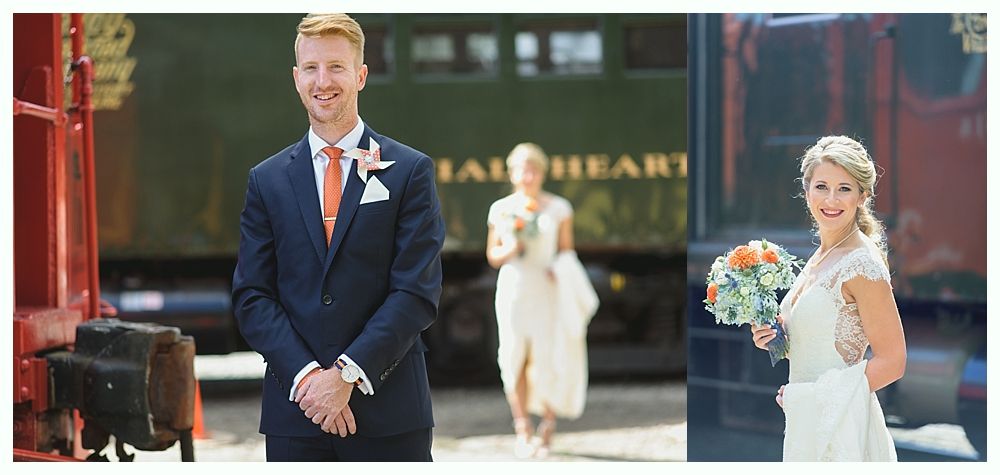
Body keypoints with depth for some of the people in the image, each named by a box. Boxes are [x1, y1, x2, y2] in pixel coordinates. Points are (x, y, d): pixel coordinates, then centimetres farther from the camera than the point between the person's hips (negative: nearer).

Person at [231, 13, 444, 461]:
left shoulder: (411, 171, 3)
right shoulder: (267, 180, 10)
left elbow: (417, 293, -4)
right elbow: (252, 296, 5)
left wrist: (347, 373, -13)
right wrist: (305, 374, -10)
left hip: (389, 417, -2)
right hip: (293, 414, 2)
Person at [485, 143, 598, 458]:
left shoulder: (558, 208, 4)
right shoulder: (501, 209, 7)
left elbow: (567, 252, 8)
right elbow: (492, 256, 12)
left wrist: (560, 270, -12)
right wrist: (508, 251, -10)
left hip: (547, 291, -1)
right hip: (513, 288, 1)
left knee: (547, 357, -7)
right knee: (515, 358, -5)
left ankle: (548, 426, 10)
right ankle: (522, 430, 1)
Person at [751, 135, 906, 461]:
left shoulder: (862, 264, -15)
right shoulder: (818, 260, 10)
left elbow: (891, 361, -16)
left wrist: (812, 394, -14)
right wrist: (774, 340, 2)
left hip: (841, 428, -8)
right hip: (806, 422, 8)